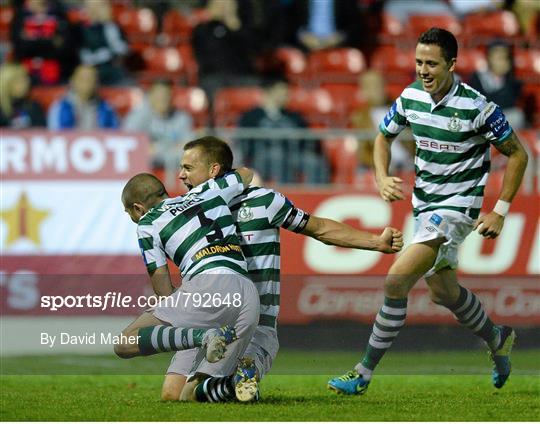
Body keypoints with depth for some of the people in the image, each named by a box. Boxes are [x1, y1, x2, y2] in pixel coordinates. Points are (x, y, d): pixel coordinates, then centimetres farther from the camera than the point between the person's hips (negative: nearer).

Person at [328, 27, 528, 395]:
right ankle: (497, 340, 48)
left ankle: (364, 373, -9)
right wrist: (382, 179, -4)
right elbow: (384, 137, 15)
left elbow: (518, 154, -8)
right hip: (424, 205, 7)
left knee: (397, 280, -18)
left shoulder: (477, 108, -19)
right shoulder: (411, 97, -3)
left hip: (458, 208, -7)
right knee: (443, 290, 21)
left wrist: (500, 212, -12)